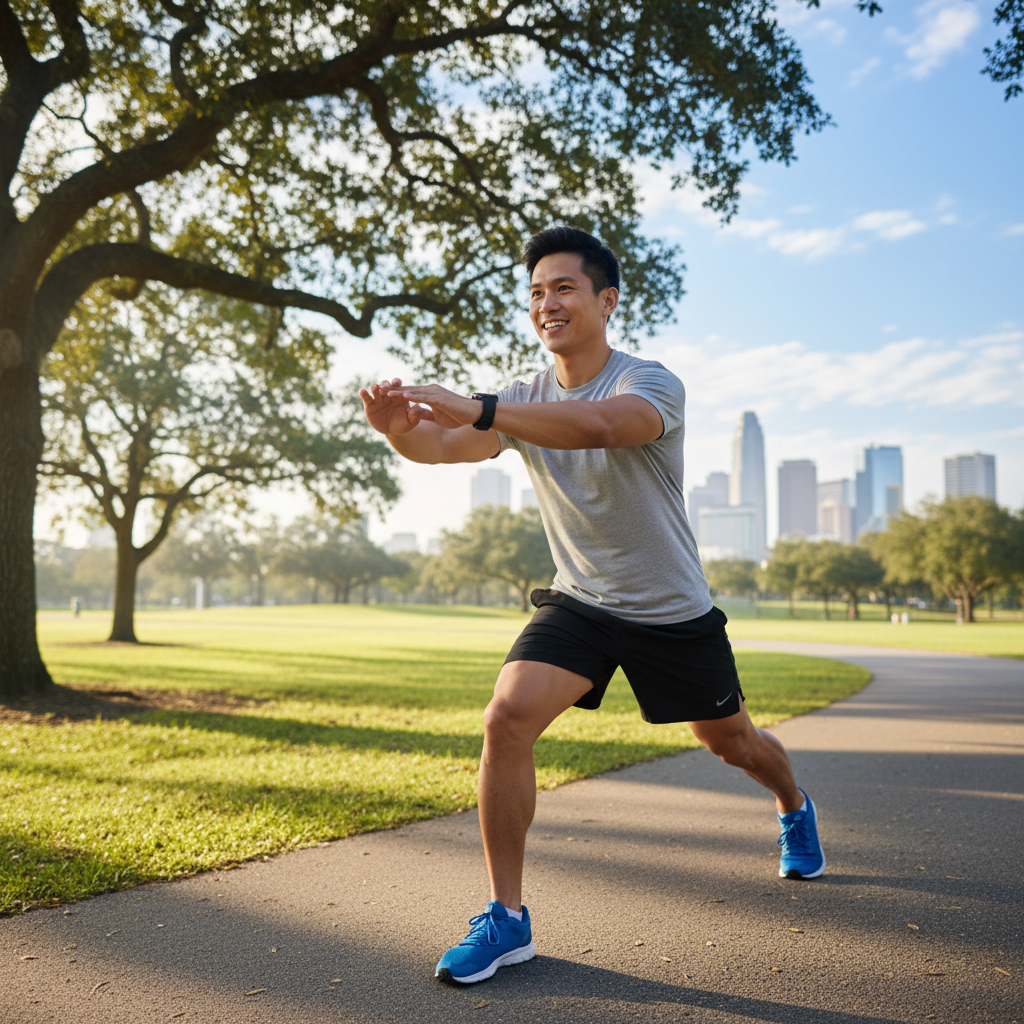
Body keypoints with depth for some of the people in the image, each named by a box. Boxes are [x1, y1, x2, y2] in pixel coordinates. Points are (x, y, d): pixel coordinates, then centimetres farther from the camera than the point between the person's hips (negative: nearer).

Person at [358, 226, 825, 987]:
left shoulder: (651, 384, -21)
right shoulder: (524, 400, -5)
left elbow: (599, 424, -46)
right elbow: (444, 447, -22)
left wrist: (477, 408, -58)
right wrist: (401, 428, -46)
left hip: (673, 611, -3)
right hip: (578, 603, 3)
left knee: (732, 742, 17)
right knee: (507, 719, -21)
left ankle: (795, 810, 54)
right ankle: (507, 919, -7)